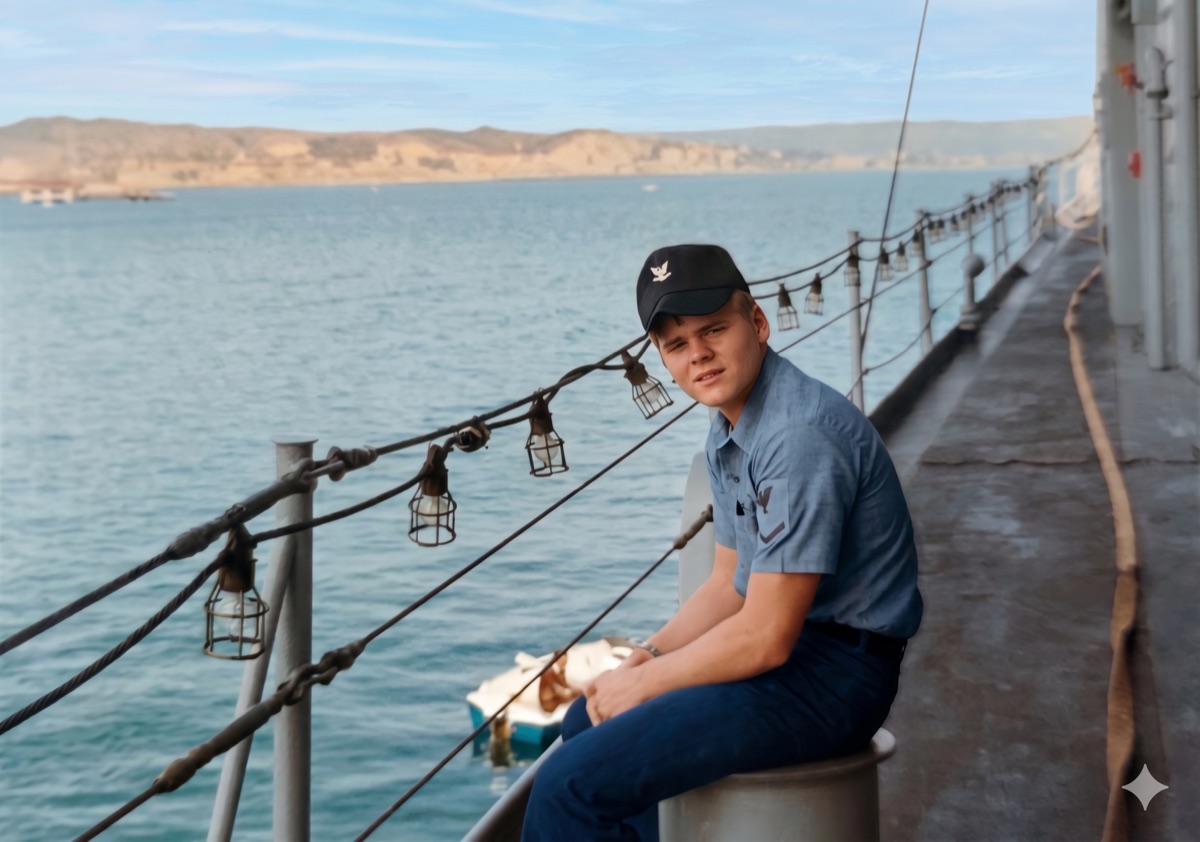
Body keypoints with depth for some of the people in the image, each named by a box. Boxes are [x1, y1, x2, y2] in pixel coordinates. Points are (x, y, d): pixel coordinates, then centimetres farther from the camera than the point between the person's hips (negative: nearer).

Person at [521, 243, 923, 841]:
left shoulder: (801, 434, -24)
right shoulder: (727, 431, 8)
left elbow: (765, 637, -24)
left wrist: (642, 684, -11)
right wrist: (646, 657, 1)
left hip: (832, 674, -10)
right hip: (784, 642, 10)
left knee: (572, 785, -17)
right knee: (586, 720, 22)